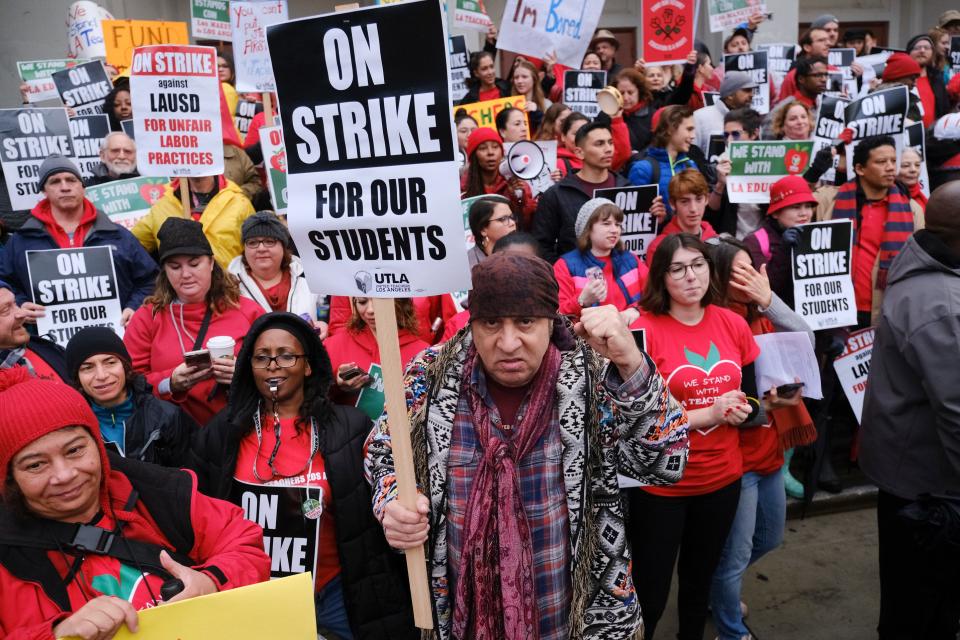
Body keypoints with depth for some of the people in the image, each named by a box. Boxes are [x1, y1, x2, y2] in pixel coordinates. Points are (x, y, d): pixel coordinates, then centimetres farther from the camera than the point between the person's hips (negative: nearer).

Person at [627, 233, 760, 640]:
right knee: (649, 594, 6)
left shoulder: (734, 324, -1)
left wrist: (740, 412, -14)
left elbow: (752, 402, 8)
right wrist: (708, 413, -22)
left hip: (723, 478, 5)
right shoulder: (644, 331, -16)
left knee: (700, 581, 25)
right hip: (660, 483, -5)